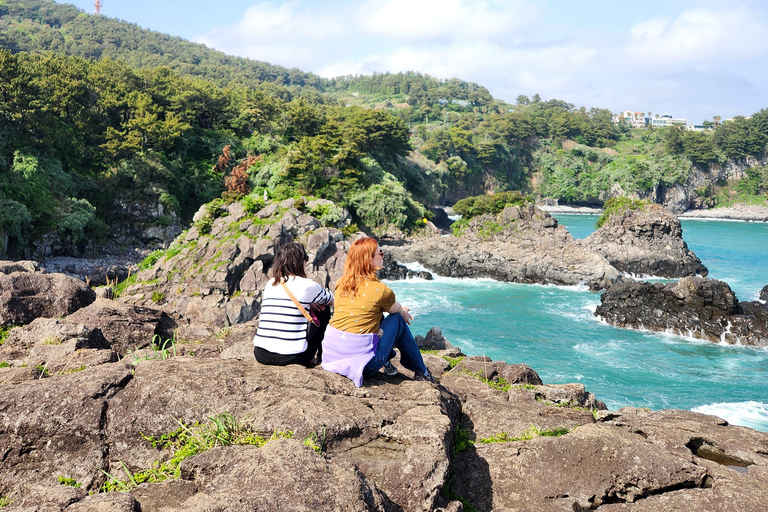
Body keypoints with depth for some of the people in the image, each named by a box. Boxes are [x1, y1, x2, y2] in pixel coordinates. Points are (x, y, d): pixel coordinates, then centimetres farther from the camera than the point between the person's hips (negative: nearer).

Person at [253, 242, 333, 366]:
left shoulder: (269, 284, 9)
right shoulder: (306, 285, -4)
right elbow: (331, 300, 17)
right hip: (291, 357, -5)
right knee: (323, 310, 17)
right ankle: (322, 355, 28)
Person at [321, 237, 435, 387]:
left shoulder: (341, 283, 5)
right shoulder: (379, 289, -12)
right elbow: (396, 309, 10)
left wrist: (400, 309, 32)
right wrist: (403, 312, 35)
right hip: (361, 361, -6)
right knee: (398, 320, 12)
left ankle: (387, 362, 36)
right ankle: (421, 372, 22)